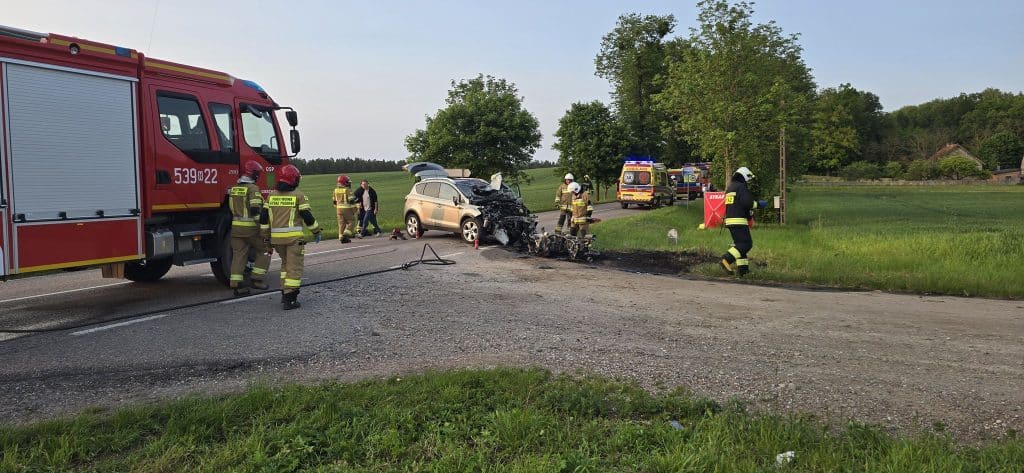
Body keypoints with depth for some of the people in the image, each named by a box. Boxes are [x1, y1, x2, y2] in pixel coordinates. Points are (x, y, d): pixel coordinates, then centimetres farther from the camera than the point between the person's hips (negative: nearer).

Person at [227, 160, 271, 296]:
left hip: (236, 227, 7)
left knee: (238, 255, 7)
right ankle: (256, 278, 7)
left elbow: (230, 208, 18)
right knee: (264, 250, 11)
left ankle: (236, 285, 4)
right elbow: (255, 210, -21)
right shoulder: (253, 188, -13)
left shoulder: (234, 188, 12)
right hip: (251, 227, -7)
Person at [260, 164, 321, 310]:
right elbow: (308, 216, -8)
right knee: (294, 267, -1)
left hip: (277, 238, 5)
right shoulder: (298, 195, -7)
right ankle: (289, 299, -5)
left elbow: (263, 217, 9)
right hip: (294, 237, -5)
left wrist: (266, 235, 17)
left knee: (285, 263, 23)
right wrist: (316, 232, 4)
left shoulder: (272, 195, 8)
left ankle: (284, 293, 22)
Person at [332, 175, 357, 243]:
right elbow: (351, 201, -14)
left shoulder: (336, 190, 7)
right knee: (351, 222, 4)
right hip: (347, 209, -6)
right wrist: (354, 209, -7)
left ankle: (341, 237, 9)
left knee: (341, 223, 9)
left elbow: (335, 201, 15)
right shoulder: (348, 190, -13)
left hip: (339, 208, 6)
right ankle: (346, 234, -9)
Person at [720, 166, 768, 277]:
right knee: (746, 244, -10)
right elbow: (747, 202, -18)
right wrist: (759, 204, -3)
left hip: (729, 219, 10)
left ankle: (742, 268, 10)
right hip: (739, 220, -10)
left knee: (739, 244, 14)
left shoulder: (730, 188, 21)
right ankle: (727, 259, -22)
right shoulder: (741, 187, -8)